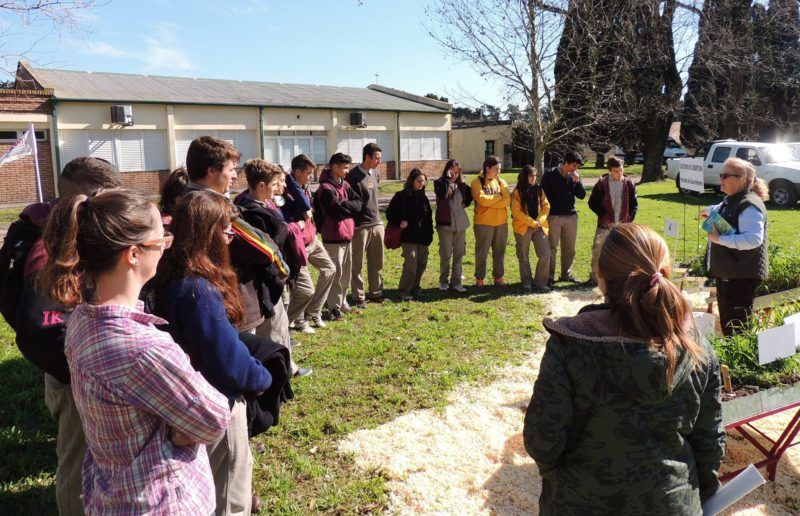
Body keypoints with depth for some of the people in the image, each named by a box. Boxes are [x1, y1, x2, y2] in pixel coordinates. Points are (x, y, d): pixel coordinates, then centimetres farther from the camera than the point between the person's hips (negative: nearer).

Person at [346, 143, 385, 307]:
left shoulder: (376, 173, 10)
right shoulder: (353, 176, -13)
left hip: (377, 224, 7)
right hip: (360, 226, -7)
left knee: (377, 263, 14)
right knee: (357, 264, 3)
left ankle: (376, 293, 26)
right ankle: (358, 297, 11)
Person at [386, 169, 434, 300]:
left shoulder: (423, 197, 12)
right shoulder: (401, 196, -5)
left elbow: (428, 217, 18)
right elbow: (390, 214, -1)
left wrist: (429, 233, 11)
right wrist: (400, 222, -15)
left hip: (423, 237, 6)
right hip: (409, 236, -6)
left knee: (421, 263, 10)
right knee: (411, 264, -11)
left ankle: (414, 287, 26)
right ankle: (404, 291, 1)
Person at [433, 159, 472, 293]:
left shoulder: (461, 184, 8)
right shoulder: (440, 183, -3)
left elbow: (468, 199, 10)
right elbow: (442, 194, -24)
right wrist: (448, 178, -18)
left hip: (460, 224, 4)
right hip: (445, 224, -4)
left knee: (459, 254, 7)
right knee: (445, 255, 2)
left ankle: (456, 282, 15)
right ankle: (443, 281, 17)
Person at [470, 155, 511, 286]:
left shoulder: (501, 182, 8)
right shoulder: (477, 182, -5)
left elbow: (507, 200, -4)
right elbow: (482, 199, -19)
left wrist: (490, 201, -13)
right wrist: (499, 197, -8)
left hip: (501, 222, 4)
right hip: (483, 223, -4)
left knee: (500, 251, 10)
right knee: (482, 252, 3)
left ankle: (499, 277, 21)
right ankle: (479, 279, 14)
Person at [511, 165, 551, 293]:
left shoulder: (539, 190, 9)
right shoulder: (517, 193, -5)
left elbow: (546, 206, 7)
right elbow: (516, 212, -11)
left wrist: (540, 220, -10)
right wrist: (532, 222, -13)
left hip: (539, 227, 4)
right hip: (523, 228, -4)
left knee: (545, 254, -4)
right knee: (524, 257, 5)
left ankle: (540, 282, 7)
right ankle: (527, 283, 19)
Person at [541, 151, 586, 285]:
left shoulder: (575, 176, 8)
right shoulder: (550, 174, -5)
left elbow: (582, 195, 5)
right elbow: (543, 193, -4)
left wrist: (577, 181, -11)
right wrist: (546, 213, -7)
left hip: (571, 216, 5)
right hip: (554, 217, -5)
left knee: (569, 248, 11)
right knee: (552, 248, -2)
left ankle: (566, 274, 23)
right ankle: (549, 276, 4)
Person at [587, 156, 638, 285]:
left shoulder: (629, 184, 2)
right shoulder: (602, 183, -5)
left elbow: (634, 204, 9)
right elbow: (592, 202, -1)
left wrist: (629, 218, -2)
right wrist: (603, 216, -7)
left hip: (623, 225, 2)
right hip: (605, 225, -2)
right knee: (597, 250, -5)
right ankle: (594, 276, 7)